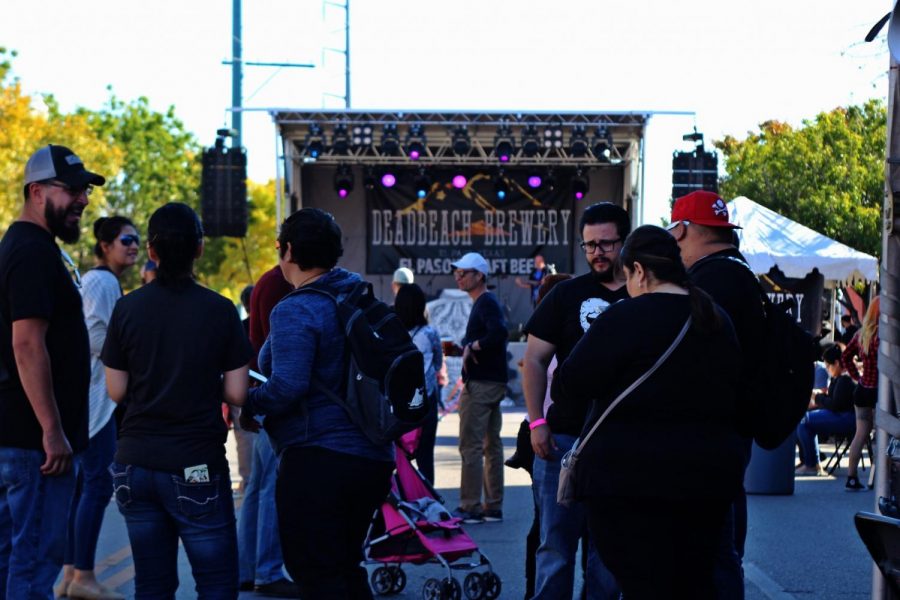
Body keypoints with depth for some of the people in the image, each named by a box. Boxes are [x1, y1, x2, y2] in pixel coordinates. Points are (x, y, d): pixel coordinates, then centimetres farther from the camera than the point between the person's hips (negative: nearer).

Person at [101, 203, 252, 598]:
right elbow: (236, 394, -5)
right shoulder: (219, 311, -6)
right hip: (196, 465, -3)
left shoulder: (127, 309, -1)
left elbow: (116, 390, 2)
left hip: (136, 462, 3)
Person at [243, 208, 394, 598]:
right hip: (372, 458, 9)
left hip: (316, 460, -9)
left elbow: (287, 387, -24)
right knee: (346, 568, 20)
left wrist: (245, 403, -8)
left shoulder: (295, 311, -14)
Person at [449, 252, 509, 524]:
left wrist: (472, 346, -18)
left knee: (470, 446, -9)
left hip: (480, 384, -11)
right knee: (491, 445, 11)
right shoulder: (486, 302, 19)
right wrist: (463, 348, 12)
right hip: (493, 382, 11)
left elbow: (499, 333, -29)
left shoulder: (486, 303, -13)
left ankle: (470, 507, -9)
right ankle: (493, 507, 15)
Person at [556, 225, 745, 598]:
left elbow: (570, 387, -12)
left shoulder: (627, 317, -12)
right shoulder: (718, 321, 12)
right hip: (710, 475, 7)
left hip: (632, 476, -6)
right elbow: (732, 395, 20)